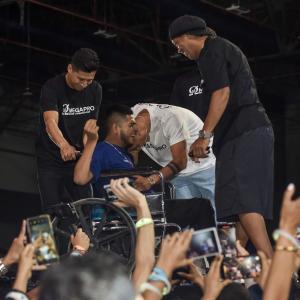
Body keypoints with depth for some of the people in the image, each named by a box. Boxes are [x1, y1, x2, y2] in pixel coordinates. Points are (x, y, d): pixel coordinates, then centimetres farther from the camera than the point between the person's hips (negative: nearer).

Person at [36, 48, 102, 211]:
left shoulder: (95, 90, -1)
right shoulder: (52, 88, -16)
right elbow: (51, 123, -31)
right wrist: (64, 146, -51)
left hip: (78, 160, 4)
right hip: (50, 160, -3)